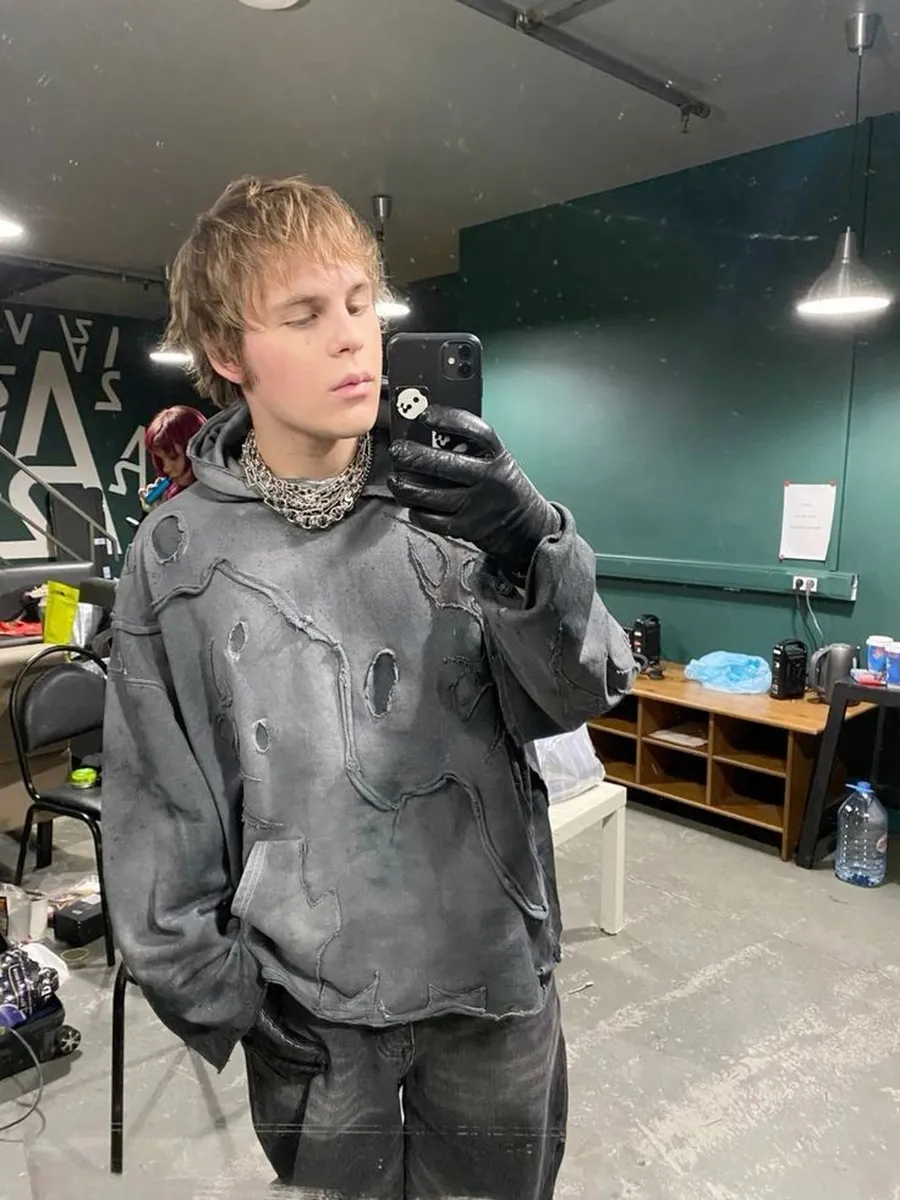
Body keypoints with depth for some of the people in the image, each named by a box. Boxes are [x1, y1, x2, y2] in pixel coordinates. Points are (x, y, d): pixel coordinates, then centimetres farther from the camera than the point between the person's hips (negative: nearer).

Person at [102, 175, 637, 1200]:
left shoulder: (455, 497, -8)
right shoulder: (179, 555, -8)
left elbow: (576, 697, -11)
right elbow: (158, 807, -2)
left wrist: (535, 552, -28)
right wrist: (212, 991, -2)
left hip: (495, 976, 1)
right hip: (306, 1010, 0)